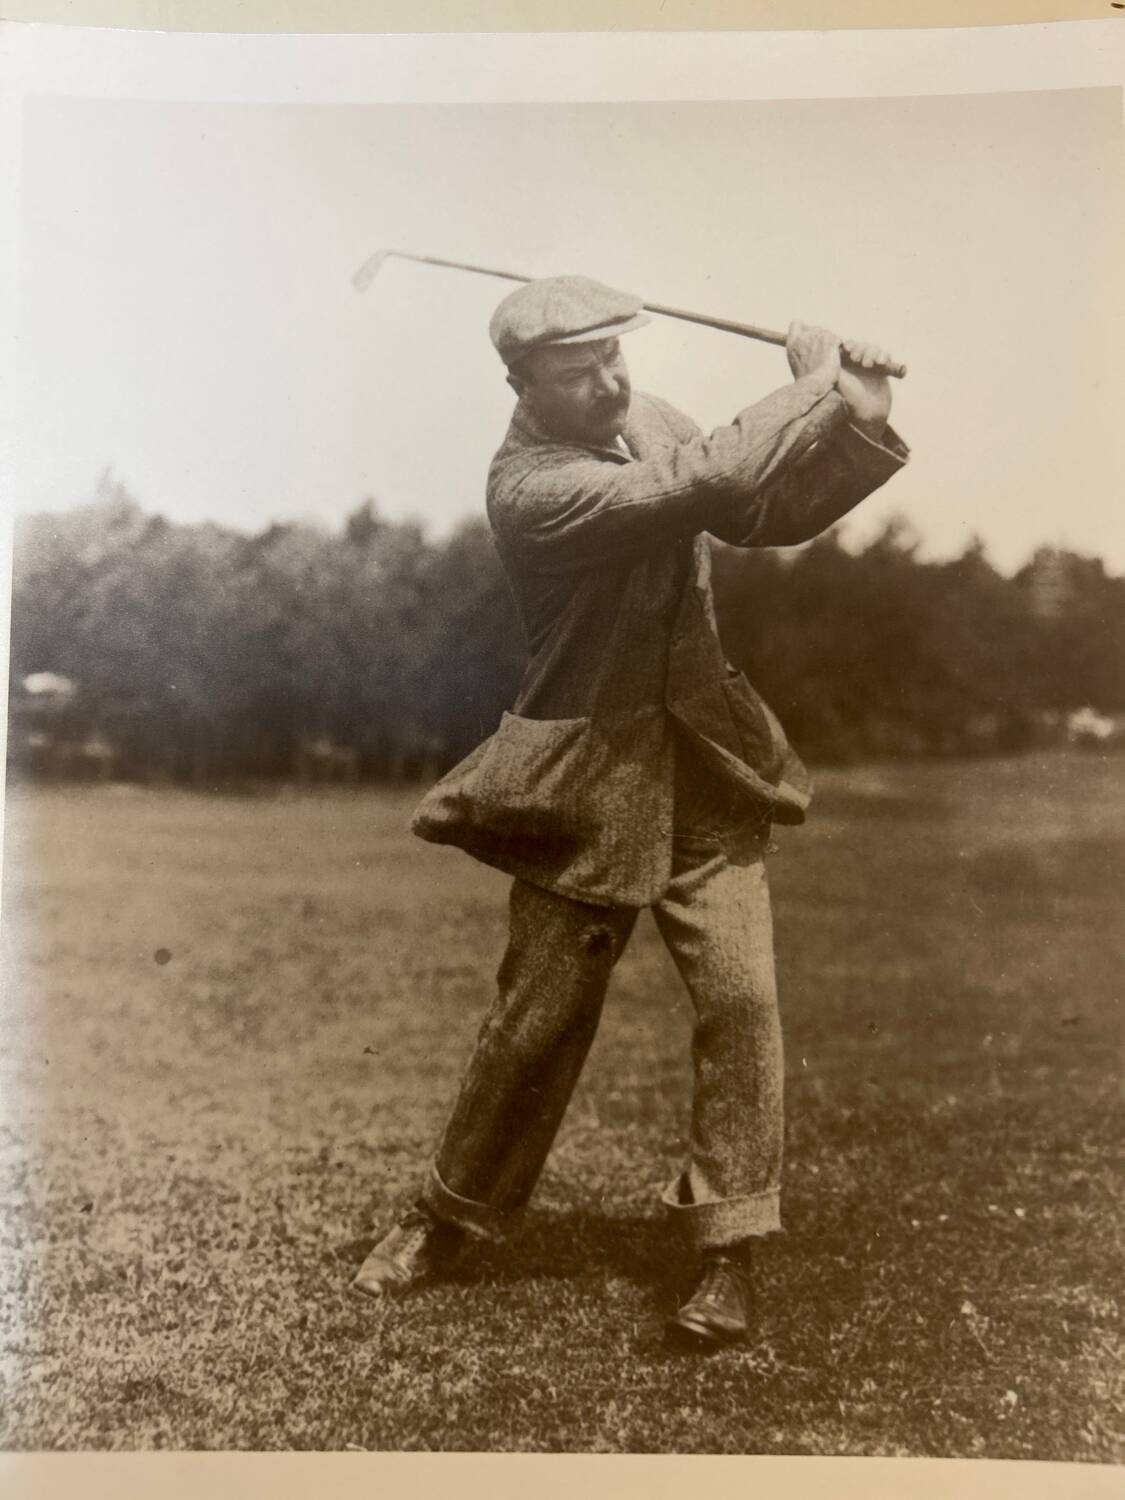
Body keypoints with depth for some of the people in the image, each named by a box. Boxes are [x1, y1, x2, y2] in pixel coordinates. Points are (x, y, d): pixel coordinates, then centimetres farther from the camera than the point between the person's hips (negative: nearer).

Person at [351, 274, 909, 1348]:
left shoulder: (645, 418, 3)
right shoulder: (527, 486, -20)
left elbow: (764, 514, 8)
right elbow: (693, 487, -31)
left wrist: (857, 423, -6)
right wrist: (814, 389, -20)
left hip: (705, 763, 5)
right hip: (586, 781, -5)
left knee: (740, 995, -4)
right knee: (537, 1015, 7)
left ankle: (728, 1248, 9)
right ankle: (453, 1212, 30)